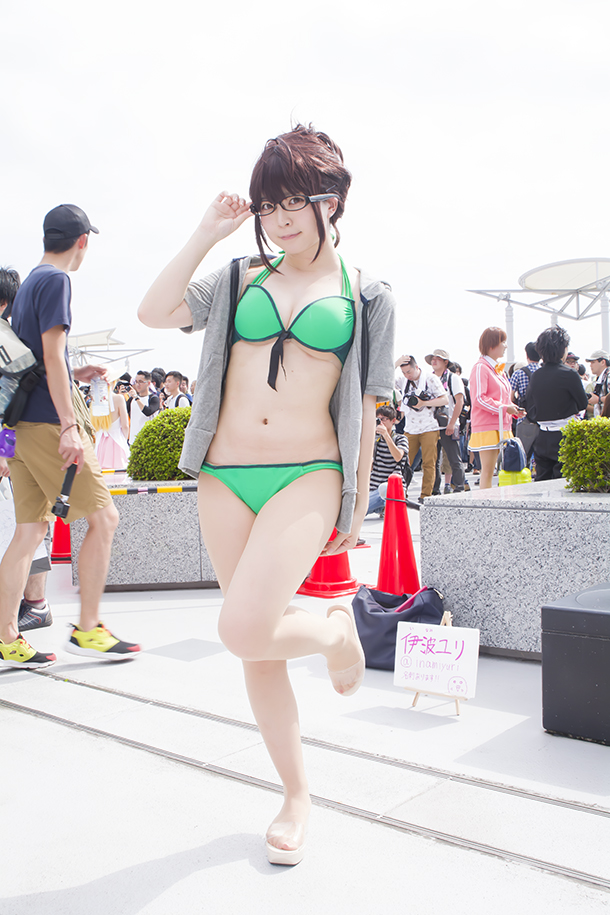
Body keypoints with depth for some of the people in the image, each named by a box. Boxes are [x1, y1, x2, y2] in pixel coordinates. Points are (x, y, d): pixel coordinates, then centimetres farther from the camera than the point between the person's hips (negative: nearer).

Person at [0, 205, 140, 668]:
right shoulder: (56, 280, -6)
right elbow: (51, 355, -16)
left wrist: (75, 374, 23)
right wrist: (69, 426, -20)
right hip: (48, 422, -9)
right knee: (104, 517, -2)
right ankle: (88, 629, 3)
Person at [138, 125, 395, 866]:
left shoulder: (365, 296, 6)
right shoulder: (239, 279, 12)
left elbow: (365, 409, 6)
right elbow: (155, 312, 0)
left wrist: (357, 502, 6)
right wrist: (206, 234, 3)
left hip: (309, 477, -3)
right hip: (225, 477, 4)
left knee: (244, 629, -22)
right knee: (254, 648, 9)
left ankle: (335, 630, 14)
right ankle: (296, 797, 27)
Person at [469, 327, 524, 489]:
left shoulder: (498, 369, 21)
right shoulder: (481, 368, -9)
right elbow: (479, 399, -17)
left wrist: (515, 410, 9)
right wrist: (504, 408, -17)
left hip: (502, 426, 9)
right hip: (486, 428, -9)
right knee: (488, 471, -8)